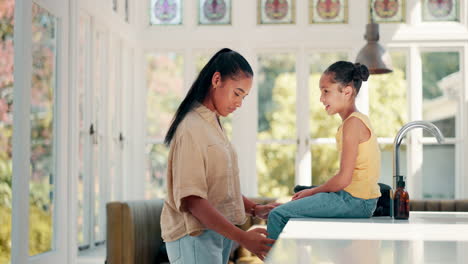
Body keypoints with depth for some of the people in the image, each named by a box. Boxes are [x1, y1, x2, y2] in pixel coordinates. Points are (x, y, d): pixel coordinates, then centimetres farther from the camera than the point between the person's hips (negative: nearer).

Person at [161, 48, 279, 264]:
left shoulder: (213, 124, 15)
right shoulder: (192, 128, -14)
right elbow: (191, 199, -22)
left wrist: (255, 210, 6)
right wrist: (242, 237, -25)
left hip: (218, 233, 9)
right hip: (195, 236, -9)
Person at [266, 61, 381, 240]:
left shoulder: (353, 123, -16)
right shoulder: (357, 120, 15)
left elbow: (344, 178, -20)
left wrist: (313, 191, -5)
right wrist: (313, 192, 9)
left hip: (355, 201, -10)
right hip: (358, 199, 10)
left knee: (278, 215, -9)